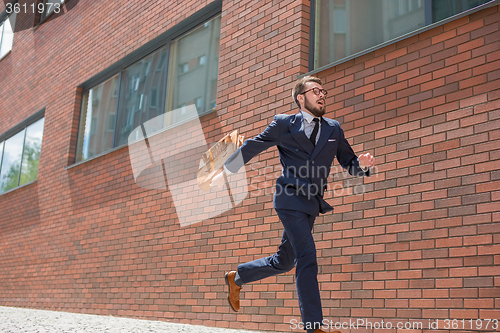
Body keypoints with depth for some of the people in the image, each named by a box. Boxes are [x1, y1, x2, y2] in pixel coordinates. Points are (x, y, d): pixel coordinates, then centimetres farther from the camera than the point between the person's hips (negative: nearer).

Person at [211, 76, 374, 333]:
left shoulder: (333, 129, 14)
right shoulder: (283, 124, 3)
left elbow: (349, 163, 13)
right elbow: (251, 147, 10)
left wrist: (362, 164, -11)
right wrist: (225, 172, 14)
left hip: (311, 205, 6)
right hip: (291, 199, -6)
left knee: (284, 262, 14)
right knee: (307, 259, -15)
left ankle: (236, 278, 36)